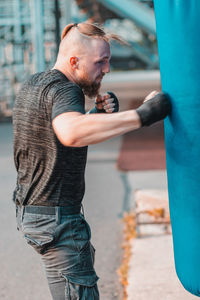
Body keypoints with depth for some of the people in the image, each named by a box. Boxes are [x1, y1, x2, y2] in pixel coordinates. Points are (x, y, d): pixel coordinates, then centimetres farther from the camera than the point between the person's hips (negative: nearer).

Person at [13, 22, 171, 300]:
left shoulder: (32, 85, 7)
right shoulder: (63, 90, -23)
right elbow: (71, 133, -45)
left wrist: (100, 115, -1)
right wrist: (142, 115, -44)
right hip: (56, 218, -10)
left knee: (85, 257, 32)